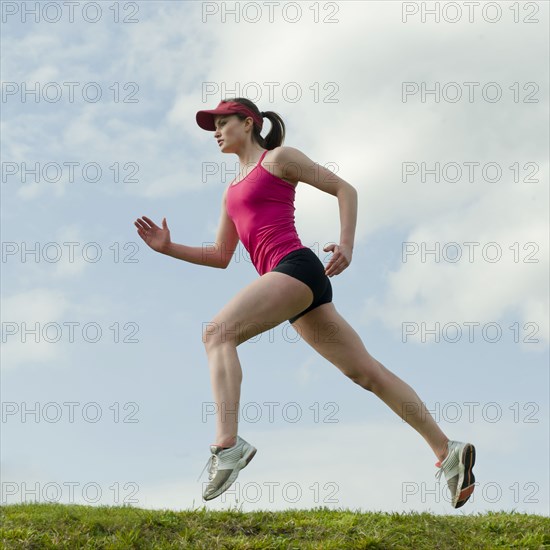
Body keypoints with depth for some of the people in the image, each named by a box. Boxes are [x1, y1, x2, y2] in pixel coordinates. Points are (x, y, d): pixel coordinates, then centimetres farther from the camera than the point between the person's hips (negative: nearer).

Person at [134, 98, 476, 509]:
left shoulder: (278, 157, 7)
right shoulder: (232, 190, 29)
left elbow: (345, 189, 4)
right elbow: (221, 256, 27)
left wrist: (347, 245, -9)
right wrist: (168, 247, 15)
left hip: (296, 266, -8)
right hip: (283, 278, 8)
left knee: (217, 333, -20)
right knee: (366, 371, 4)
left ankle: (228, 444, -35)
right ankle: (448, 450, 6)